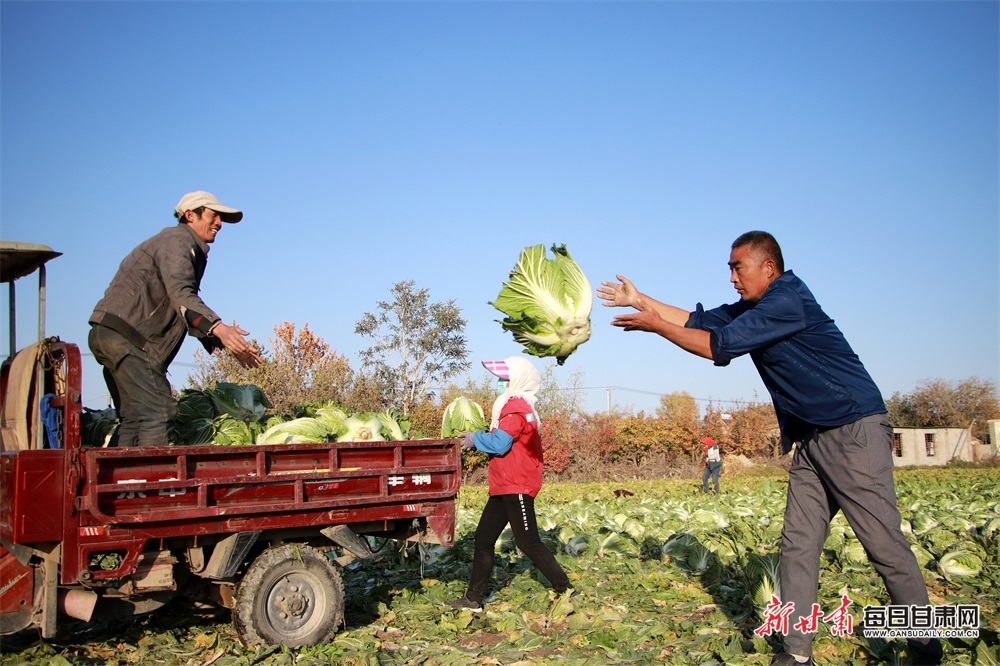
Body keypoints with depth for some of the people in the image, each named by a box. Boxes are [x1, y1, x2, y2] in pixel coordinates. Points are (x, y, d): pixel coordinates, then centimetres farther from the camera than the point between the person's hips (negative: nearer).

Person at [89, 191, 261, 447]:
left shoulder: (190, 250, 25)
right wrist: (218, 328, -40)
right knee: (159, 412, -16)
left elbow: (187, 312, 26)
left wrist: (222, 342, 16)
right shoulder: (177, 241, -7)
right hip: (124, 335, -11)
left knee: (134, 418, 12)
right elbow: (181, 294, -26)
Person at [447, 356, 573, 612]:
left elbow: (499, 443, -24)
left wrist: (475, 438, -8)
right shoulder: (516, 404, 18)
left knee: (528, 542, -6)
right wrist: (479, 439, 5)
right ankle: (473, 599, 14)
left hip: (516, 488, -11)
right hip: (505, 486, 11)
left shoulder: (517, 407, -15)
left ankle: (565, 589, 5)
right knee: (483, 538, 10)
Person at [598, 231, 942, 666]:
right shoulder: (751, 308, 12)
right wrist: (640, 300, 15)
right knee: (798, 545, 3)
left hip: (854, 430, -9)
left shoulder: (787, 301, -17)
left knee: (884, 544, -5)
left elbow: (717, 346, -17)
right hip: (811, 439, 9)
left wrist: (654, 325, -9)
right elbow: (698, 321, 17)